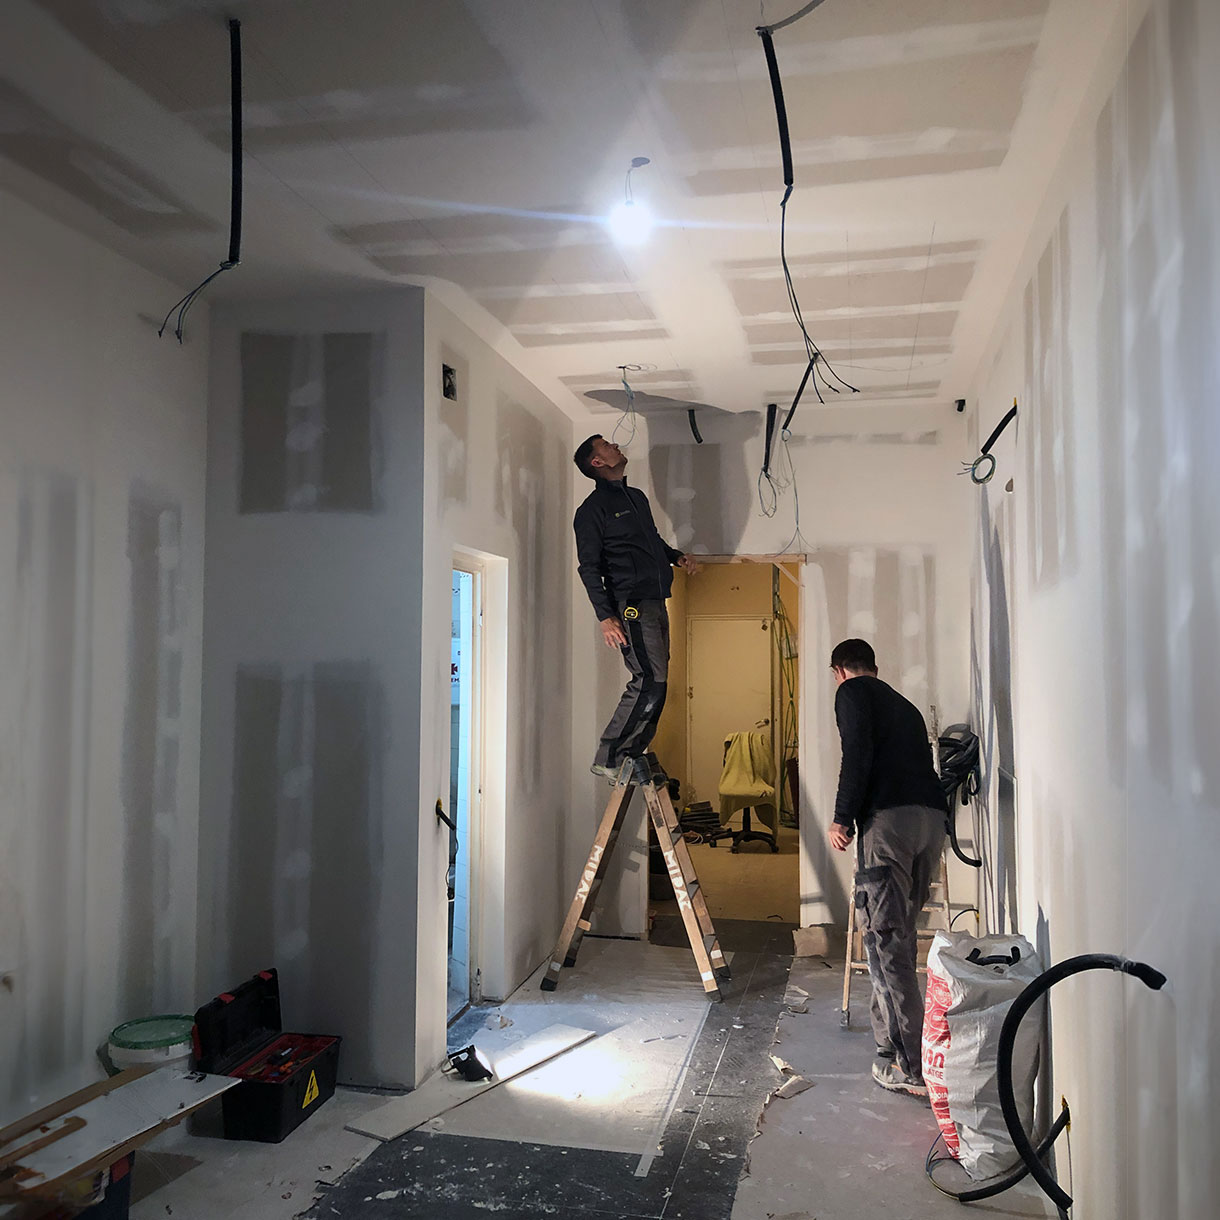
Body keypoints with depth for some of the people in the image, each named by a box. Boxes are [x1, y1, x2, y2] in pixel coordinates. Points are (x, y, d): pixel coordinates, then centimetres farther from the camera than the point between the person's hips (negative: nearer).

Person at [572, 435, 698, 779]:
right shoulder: (593, 508, -3)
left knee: (656, 682, 7)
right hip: (631, 604, -8)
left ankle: (632, 757, 14)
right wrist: (605, 616, -17)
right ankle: (608, 757, -8)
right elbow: (588, 567, -9)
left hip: (655, 602, 8)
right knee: (650, 680, -16)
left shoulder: (637, 497, 21)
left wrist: (676, 556, 13)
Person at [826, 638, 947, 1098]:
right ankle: (889, 1032, 30)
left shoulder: (852, 692, 6)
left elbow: (858, 753, -9)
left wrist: (842, 818, -9)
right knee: (899, 933, 19)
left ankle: (911, 1067, -5)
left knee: (885, 940, -5)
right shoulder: (904, 705, 29)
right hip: (932, 818, 8)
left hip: (888, 818, -8)